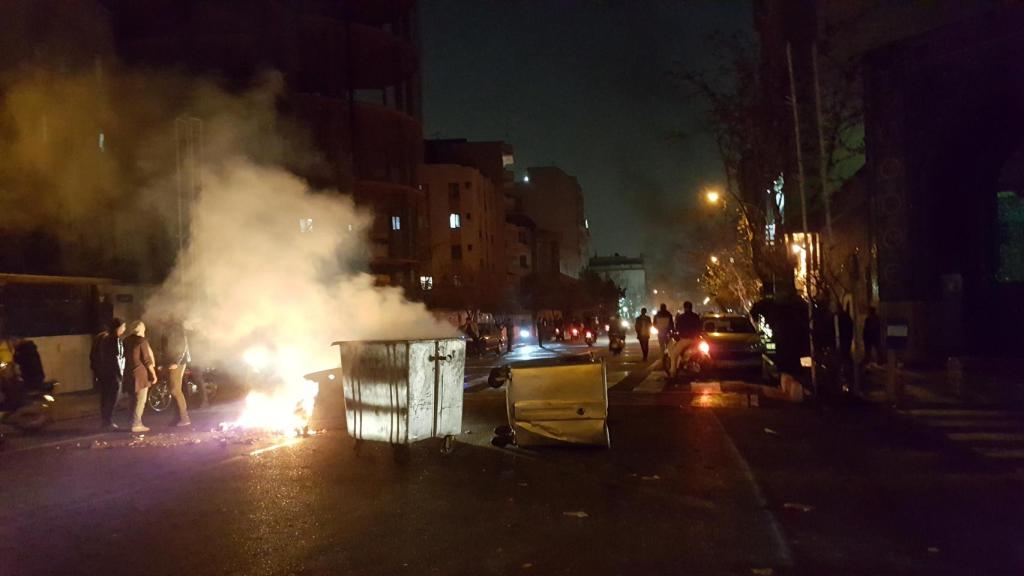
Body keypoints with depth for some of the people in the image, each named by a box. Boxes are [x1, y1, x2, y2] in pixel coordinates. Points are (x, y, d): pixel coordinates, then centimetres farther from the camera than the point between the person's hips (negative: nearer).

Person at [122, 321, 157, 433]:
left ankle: (137, 422, 16)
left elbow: (126, 355, 15)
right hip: (140, 373, -7)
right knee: (141, 400, -3)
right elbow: (147, 359, -13)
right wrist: (154, 374, -7)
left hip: (129, 373, 7)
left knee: (134, 399, 14)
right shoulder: (142, 340, -12)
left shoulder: (127, 340, 9)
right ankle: (136, 424, -6)